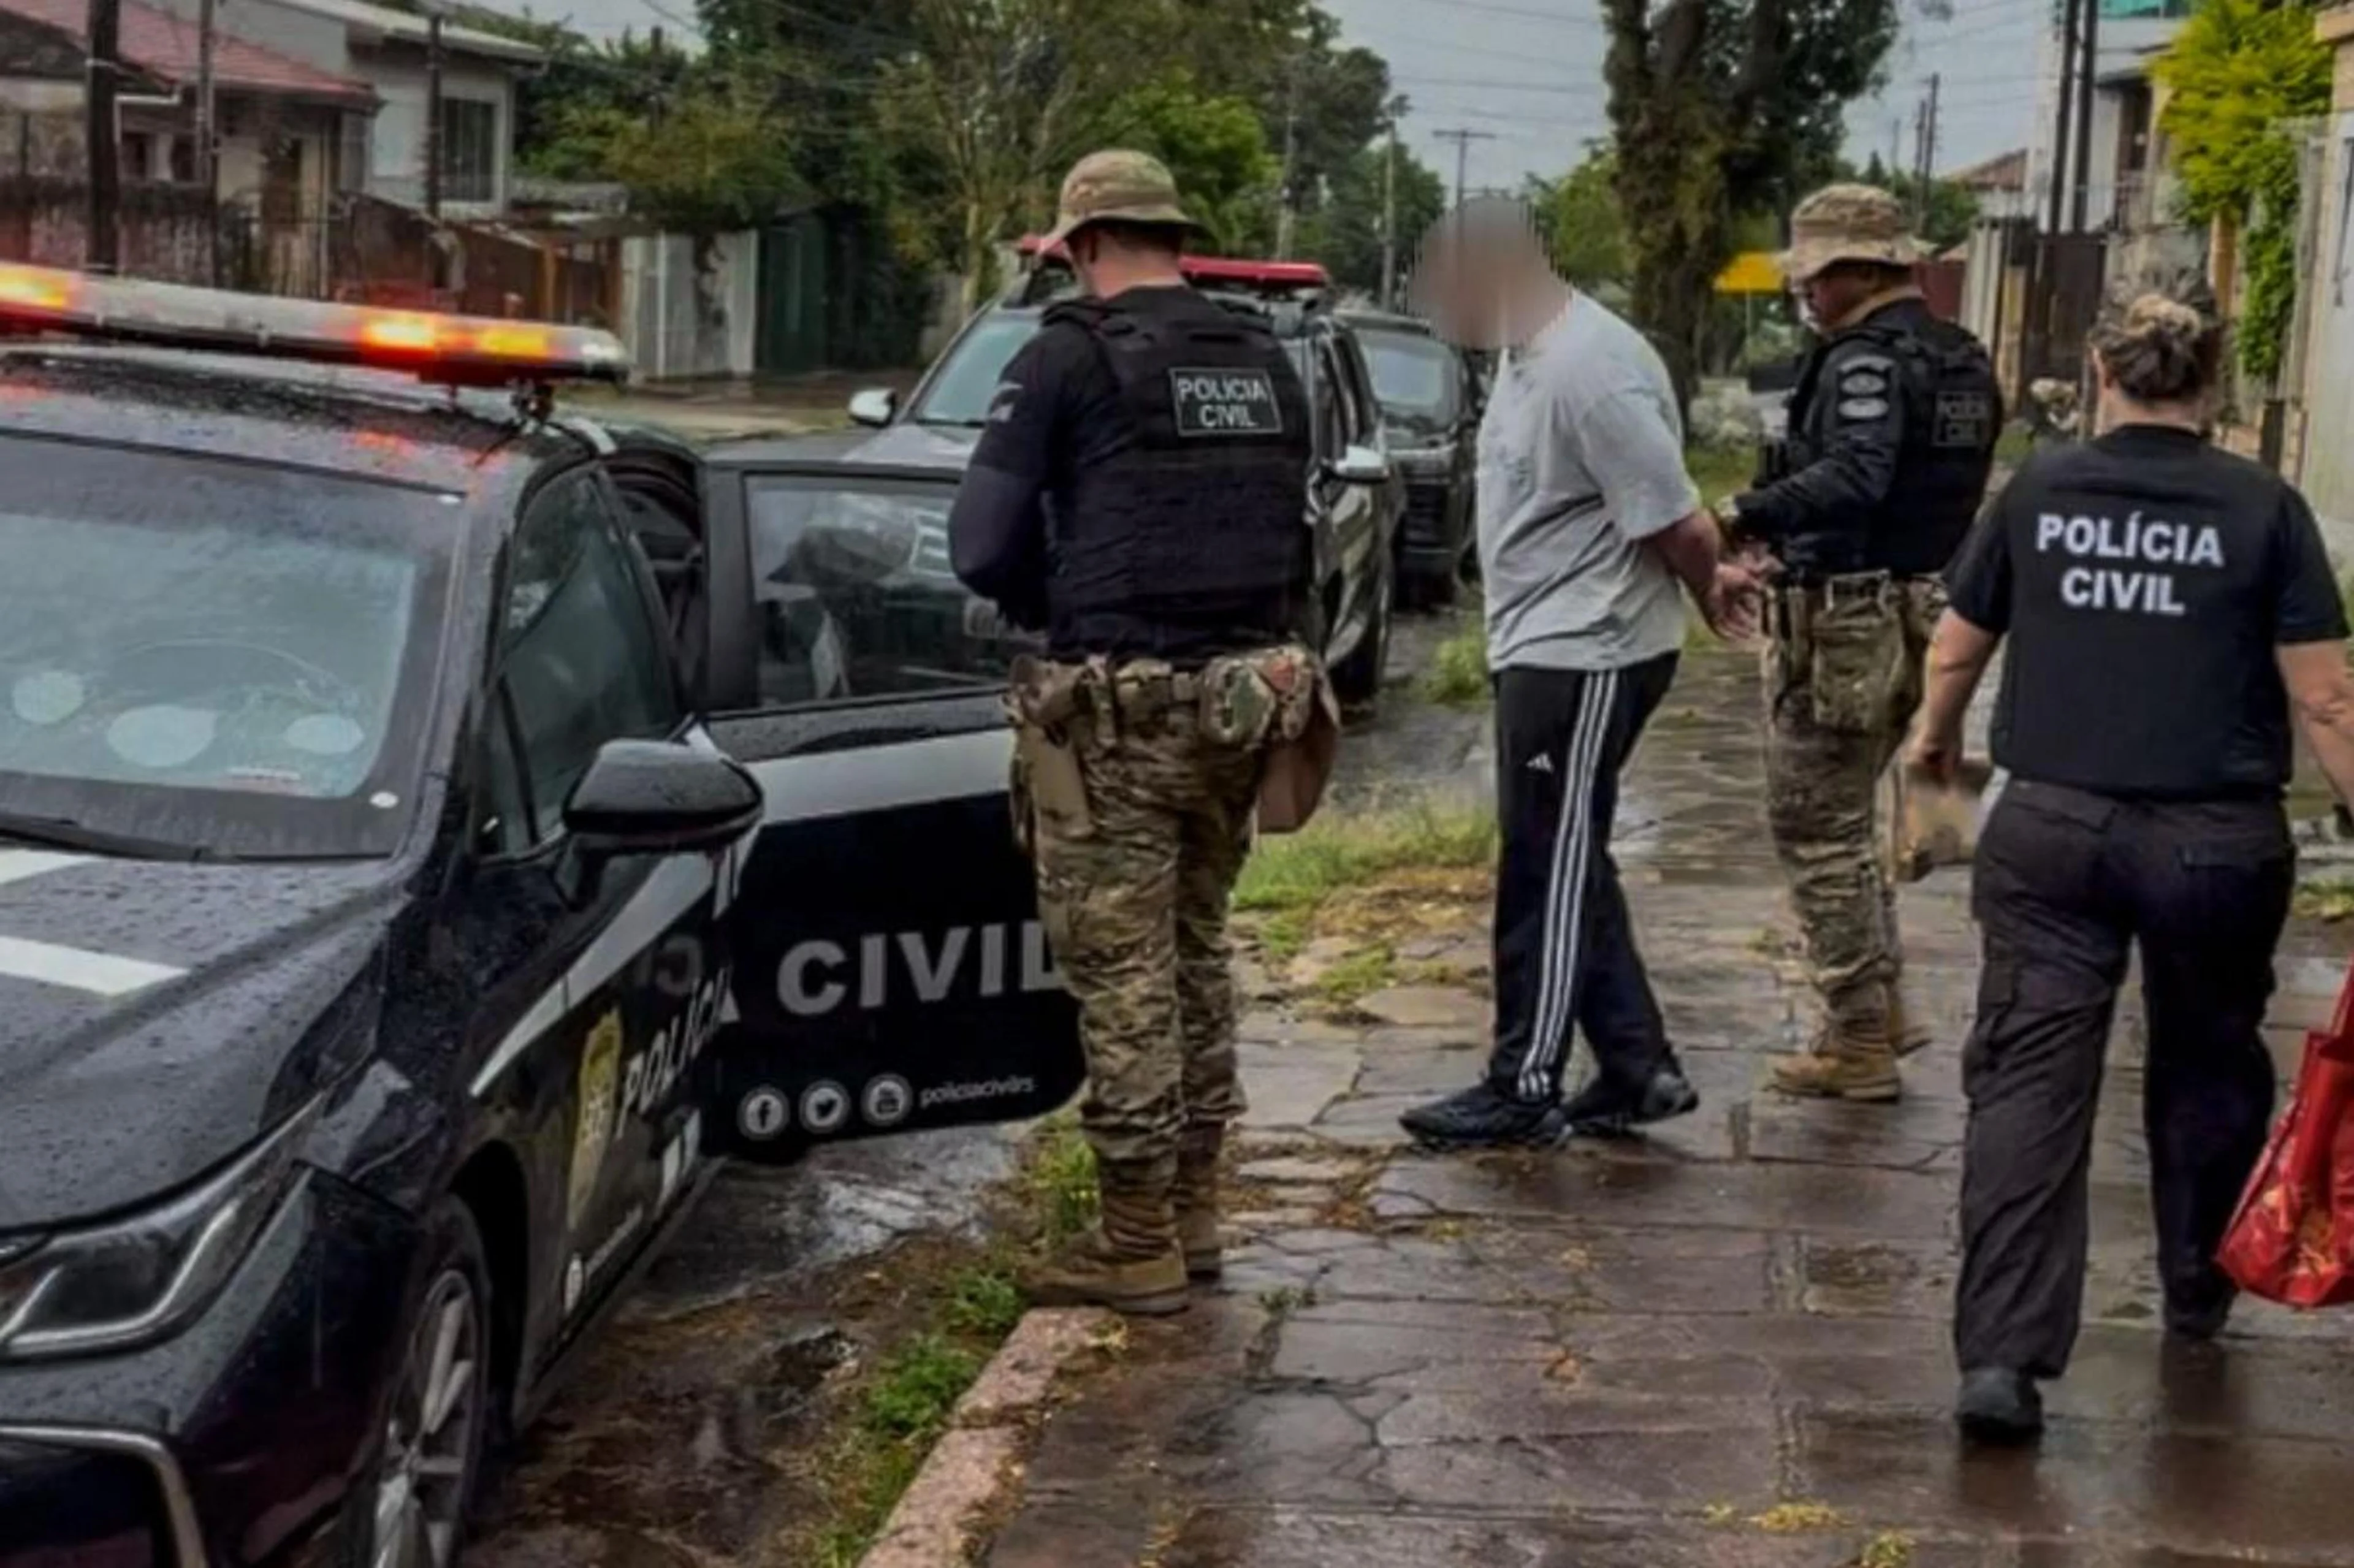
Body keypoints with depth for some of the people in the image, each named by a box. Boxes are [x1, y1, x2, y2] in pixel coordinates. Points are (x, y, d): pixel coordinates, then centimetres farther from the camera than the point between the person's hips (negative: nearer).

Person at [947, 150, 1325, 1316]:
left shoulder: (1067, 360, -8)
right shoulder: (1265, 362, 11)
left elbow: (983, 548, -11)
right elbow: (1294, 535, 14)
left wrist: (1057, 607, 7)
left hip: (1119, 709, -7)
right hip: (1243, 696, 7)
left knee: (1122, 973, 1)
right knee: (1197, 952, 19)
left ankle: (1138, 1248, 7)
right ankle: (1192, 1212, 26)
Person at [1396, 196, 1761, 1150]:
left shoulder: (1589, 370, -23)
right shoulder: (1529, 351, 10)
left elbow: (1678, 524, -21)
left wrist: (1709, 590, -3)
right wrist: (1710, 581, 11)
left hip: (1584, 658, -10)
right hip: (1541, 651, 10)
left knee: (1548, 875, -2)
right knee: (1567, 873, 15)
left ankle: (1526, 1090, 7)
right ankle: (1639, 1071, 22)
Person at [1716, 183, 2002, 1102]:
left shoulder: (1867, 360, -17)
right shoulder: (1963, 361, 12)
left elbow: (1853, 478, -34)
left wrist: (1744, 517, -43)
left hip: (1845, 621, -10)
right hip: (1924, 613, 10)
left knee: (1816, 829, 0)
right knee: (1847, 818, 22)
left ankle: (1859, 1045, 4)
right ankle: (1883, 1007, 26)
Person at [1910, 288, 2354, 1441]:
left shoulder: (2040, 490, 2)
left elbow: (1957, 649, 12)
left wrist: (1934, 739, 32)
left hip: (2053, 827, 1)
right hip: (2217, 839, 0)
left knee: (2028, 1083, -1)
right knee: (2207, 1073, 21)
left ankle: (2003, 1355, -12)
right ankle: (2197, 1303, 37)